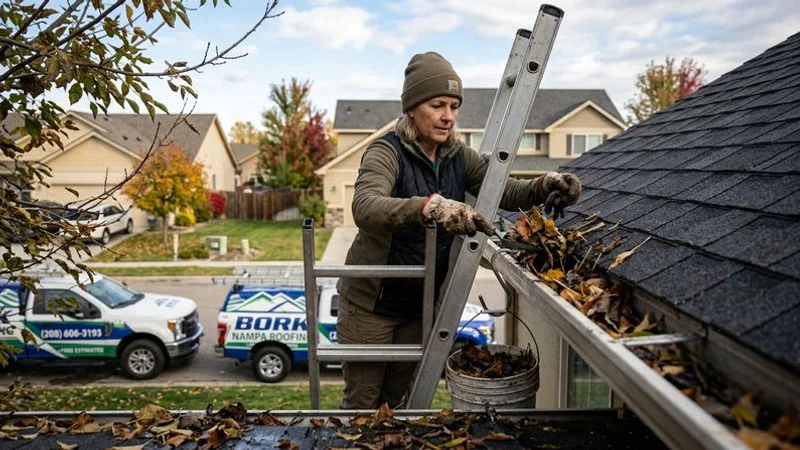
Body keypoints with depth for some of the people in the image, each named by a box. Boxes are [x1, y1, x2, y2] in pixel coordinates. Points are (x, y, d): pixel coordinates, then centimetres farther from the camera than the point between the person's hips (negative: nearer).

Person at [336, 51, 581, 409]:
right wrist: (430, 206, -55)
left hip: (421, 305, 5)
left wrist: (544, 186, -26)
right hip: (372, 303, -5)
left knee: (398, 399, 19)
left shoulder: (458, 156, 0)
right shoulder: (387, 152, -19)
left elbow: (505, 191, -4)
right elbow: (365, 207, -37)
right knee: (362, 401, 10)